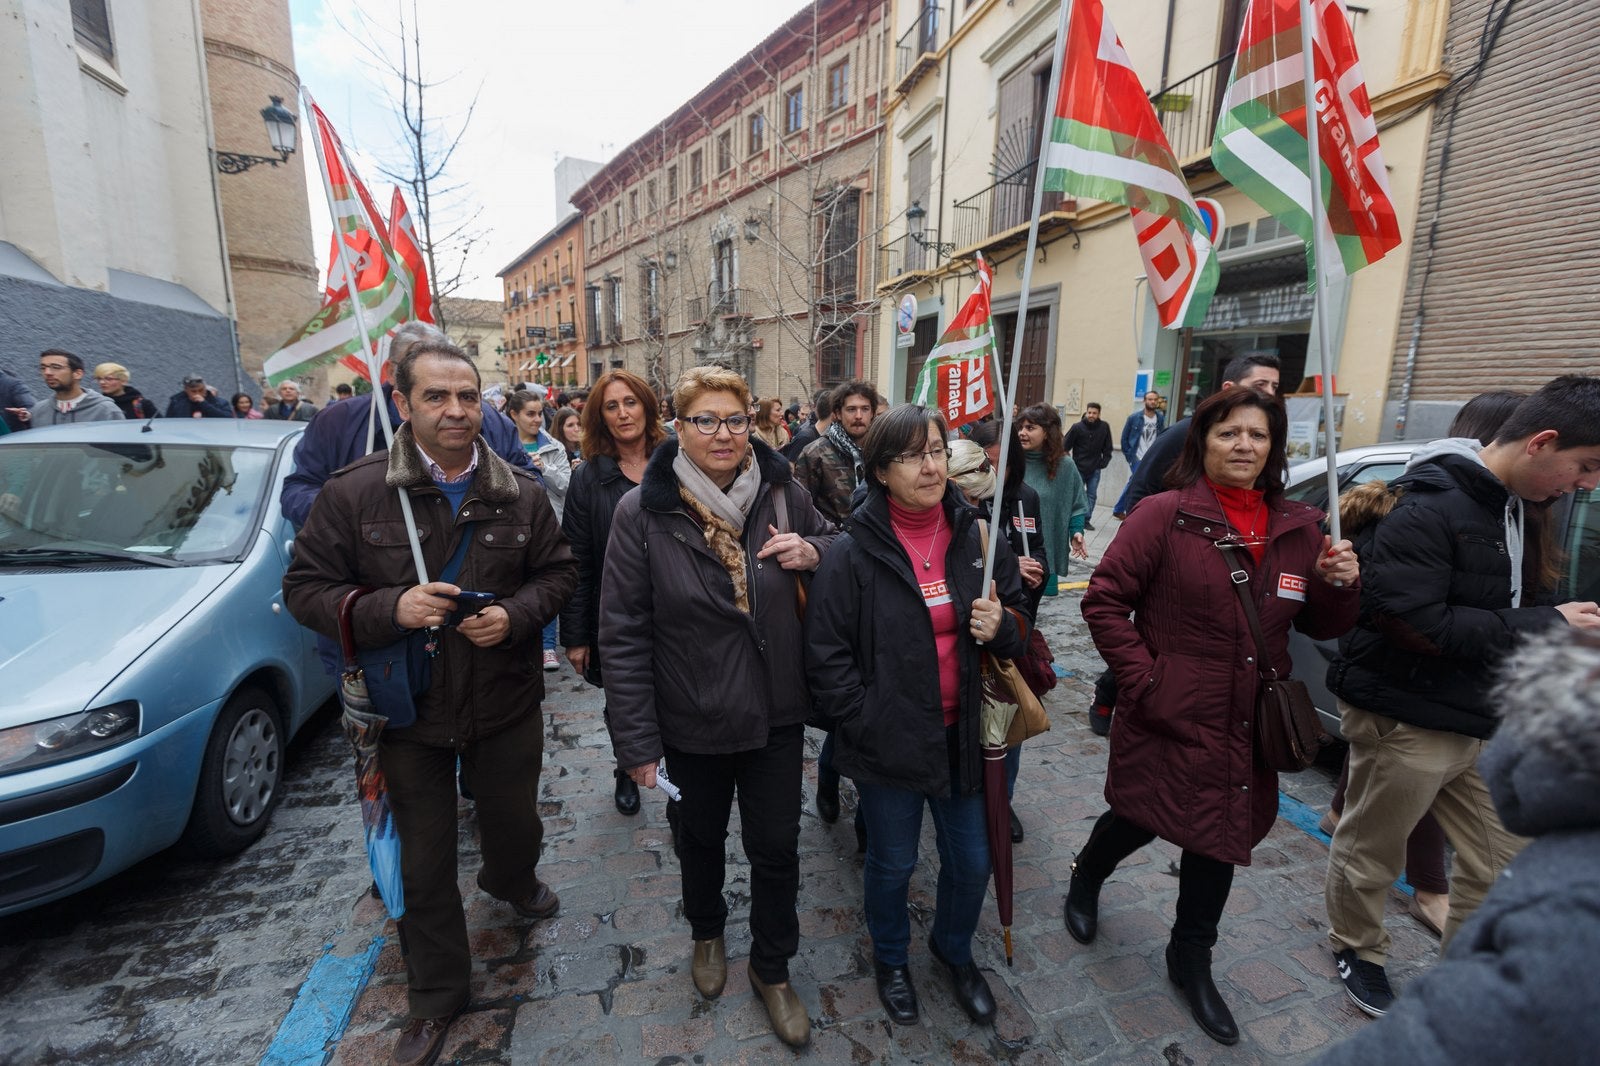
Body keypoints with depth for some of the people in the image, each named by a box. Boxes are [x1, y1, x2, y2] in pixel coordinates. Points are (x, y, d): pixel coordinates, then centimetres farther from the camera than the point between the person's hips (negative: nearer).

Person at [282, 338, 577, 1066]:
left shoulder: (520, 493, -5)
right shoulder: (353, 492, -10)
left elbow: (558, 573, 1)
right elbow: (304, 588, -6)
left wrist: (515, 614, -18)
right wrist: (389, 608, -24)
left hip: (507, 704, 2)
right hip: (407, 710, -1)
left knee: (516, 826, 21)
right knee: (425, 865, 15)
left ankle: (510, 882, 59)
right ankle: (435, 998, 39)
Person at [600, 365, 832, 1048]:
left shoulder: (783, 493, -8)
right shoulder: (642, 511, -14)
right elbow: (624, 632, -12)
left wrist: (812, 553, -15)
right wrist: (636, 739, -11)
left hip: (776, 712, 1)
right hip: (693, 720, -1)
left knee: (776, 846, 15)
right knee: (701, 836, 24)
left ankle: (772, 968, 43)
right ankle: (707, 932, 56)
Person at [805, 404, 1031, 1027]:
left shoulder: (977, 537, -3)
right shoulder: (853, 553, -15)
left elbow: (1018, 623, 7)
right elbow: (827, 655, -12)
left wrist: (1002, 626, -15)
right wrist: (866, 725, -15)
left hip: (963, 736, 4)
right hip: (890, 741, -3)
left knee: (971, 861, 19)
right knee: (893, 863, 18)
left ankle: (954, 950, 52)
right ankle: (890, 959, 50)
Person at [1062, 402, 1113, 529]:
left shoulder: (1104, 427, -3)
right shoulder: (1077, 427, -9)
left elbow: (1108, 448, 6)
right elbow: (1065, 446, -4)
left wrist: (1104, 463, -1)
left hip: (1095, 470, 2)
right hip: (1078, 469, -2)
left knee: (1091, 495, 3)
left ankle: (1086, 520, 10)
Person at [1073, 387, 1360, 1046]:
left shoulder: (1300, 528, 4)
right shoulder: (1165, 515, -13)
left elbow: (1319, 626, 13)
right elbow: (1104, 601, -13)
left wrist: (1340, 585, -7)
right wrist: (1143, 678, -17)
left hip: (1247, 726, 5)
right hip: (1169, 718, -5)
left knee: (1223, 833, 17)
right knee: (1142, 818, 12)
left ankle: (1192, 958, 42)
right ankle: (1086, 877, 47)